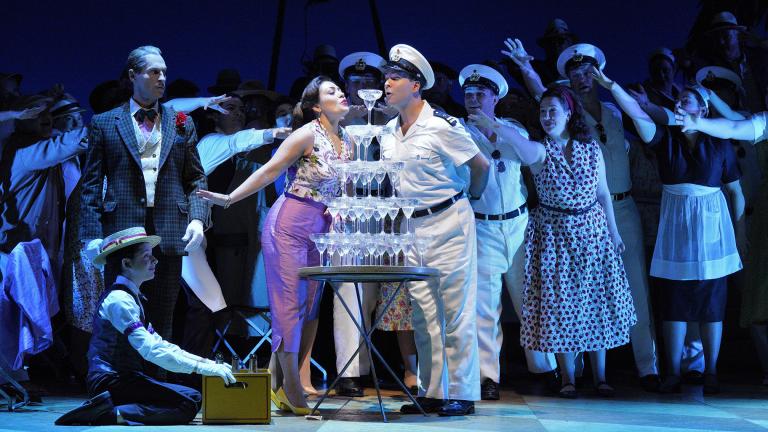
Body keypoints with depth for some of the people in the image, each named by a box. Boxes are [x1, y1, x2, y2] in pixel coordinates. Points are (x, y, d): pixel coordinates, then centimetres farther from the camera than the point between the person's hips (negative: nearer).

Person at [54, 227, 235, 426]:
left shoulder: (132, 296, 17)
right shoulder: (119, 299, -15)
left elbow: (156, 341, 17)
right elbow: (151, 350, -23)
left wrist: (201, 360, 7)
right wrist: (200, 367, -22)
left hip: (123, 377, 10)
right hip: (111, 380, -10)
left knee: (193, 396, 8)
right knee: (187, 406, -20)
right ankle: (110, 414, -21)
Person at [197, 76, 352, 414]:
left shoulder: (347, 142, 11)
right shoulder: (307, 135, -9)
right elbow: (270, 171, -10)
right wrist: (229, 198, -15)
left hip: (320, 231, 7)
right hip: (289, 225, -7)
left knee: (310, 308, 4)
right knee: (290, 304, -6)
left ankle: (280, 382, 10)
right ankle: (292, 392, -2)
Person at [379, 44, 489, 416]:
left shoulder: (442, 126, -14)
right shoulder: (389, 131, 7)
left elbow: (481, 165, -5)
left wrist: (472, 197, 9)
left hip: (448, 222, -7)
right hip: (412, 227, 7)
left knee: (456, 311, -3)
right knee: (423, 315, 8)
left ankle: (462, 394, 2)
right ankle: (432, 392, 15)